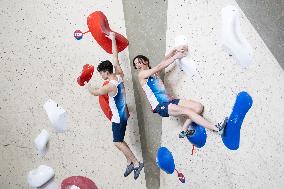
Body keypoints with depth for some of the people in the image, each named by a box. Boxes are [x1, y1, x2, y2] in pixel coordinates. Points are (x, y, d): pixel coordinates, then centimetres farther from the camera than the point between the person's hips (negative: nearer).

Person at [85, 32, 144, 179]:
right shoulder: (120, 76, -4)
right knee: (120, 141, 17)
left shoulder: (111, 86, -25)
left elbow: (94, 92, -10)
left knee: (118, 142, 1)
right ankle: (130, 163, 24)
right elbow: (116, 59, 5)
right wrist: (113, 40, 10)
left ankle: (136, 163, 5)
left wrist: (85, 84, 9)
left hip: (118, 117, -9)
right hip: (123, 115, 9)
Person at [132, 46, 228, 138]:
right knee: (187, 111, -22)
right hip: (160, 106, -7)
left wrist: (175, 50, -8)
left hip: (169, 101, 7)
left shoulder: (154, 72, 19)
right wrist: (176, 56, -8)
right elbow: (160, 66, -8)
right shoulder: (142, 74, 0)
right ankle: (216, 128, -19)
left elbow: (165, 60, 8)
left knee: (198, 107, -4)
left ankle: (184, 131, 4)